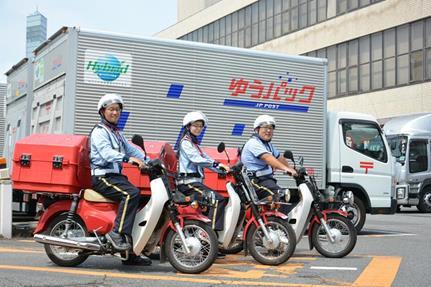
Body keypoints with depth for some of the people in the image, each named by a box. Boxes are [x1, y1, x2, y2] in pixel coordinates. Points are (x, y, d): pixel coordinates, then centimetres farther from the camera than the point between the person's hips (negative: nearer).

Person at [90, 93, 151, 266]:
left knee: (138, 205, 0)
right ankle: (117, 233, -31)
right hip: (102, 176, -9)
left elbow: (131, 149, 18)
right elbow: (106, 152, -23)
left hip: (116, 175, 9)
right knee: (131, 193, -31)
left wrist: (149, 162, 3)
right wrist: (129, 158, -35)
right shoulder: (99, 131, -5)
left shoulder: (117, 133, 24)